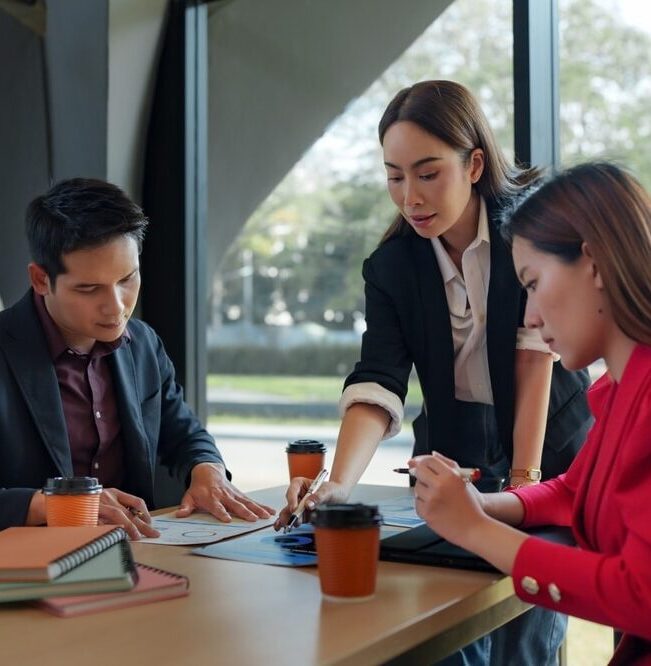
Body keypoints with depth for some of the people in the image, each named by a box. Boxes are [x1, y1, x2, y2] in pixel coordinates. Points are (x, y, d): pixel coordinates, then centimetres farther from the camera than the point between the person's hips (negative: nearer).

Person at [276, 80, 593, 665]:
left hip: (548, 448, -2)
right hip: (452, 454, 3)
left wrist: (523, 478, -23)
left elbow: (537, 355, -18)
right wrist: (338, 485, -35)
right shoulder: (391, 265, -8)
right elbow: (377, 384, -19)